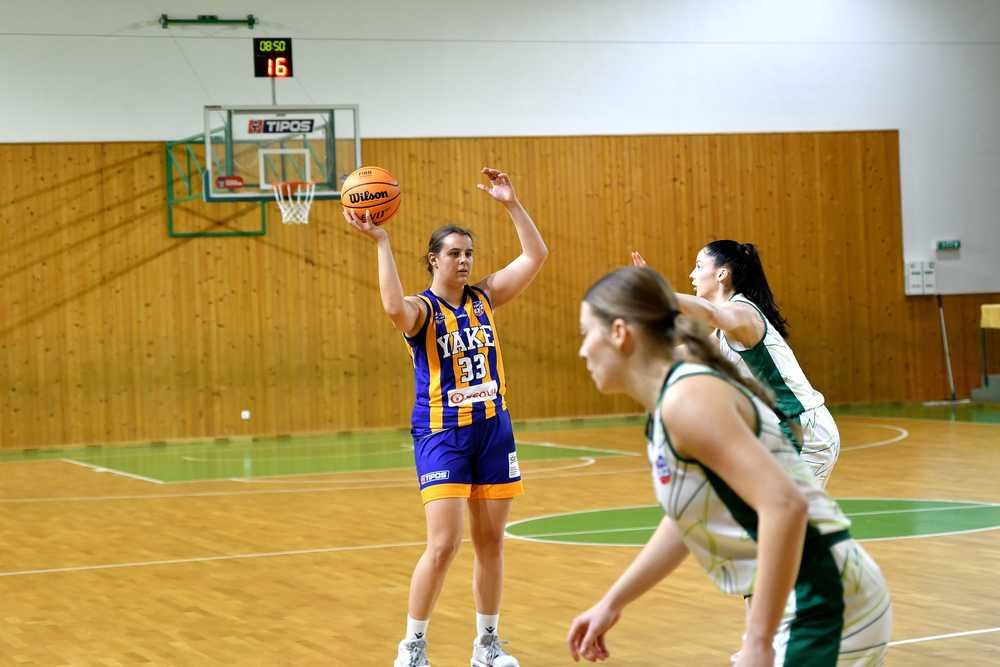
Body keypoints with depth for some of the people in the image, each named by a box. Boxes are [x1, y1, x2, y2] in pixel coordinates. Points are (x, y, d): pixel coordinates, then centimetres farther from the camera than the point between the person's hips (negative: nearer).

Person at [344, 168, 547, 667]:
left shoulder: (485, 297, 6)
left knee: (490, 543, 9)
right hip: (441, 435, -5)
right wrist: (380, 243, -33)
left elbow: (536, 256, 1)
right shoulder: (422, 310, -8)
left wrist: (511, 204, -6)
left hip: (493, 430, 5)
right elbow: (394, 308, -33)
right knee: (443, 546, -11)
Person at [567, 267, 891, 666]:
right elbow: (686, 520, 28)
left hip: (822, 607, -10)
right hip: (808, 605, 10)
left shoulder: (687, 398, -18)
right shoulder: (669, 403, 12)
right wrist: (612, 603, 32)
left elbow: (785, 505, -28)